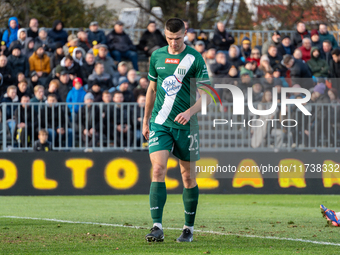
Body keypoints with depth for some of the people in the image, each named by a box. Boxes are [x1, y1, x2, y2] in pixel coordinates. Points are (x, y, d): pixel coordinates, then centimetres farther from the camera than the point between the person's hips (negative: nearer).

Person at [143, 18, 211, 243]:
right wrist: (146, 120, 19)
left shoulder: (195, 58, -6)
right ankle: (157, 228, -18)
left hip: (186, 125, -2)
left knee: (188, 176, 5)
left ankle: (189, 228, 18)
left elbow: (206, 94, -7)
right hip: (160, 123, 2)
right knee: (158, 169, -13)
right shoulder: (157, 56, 7)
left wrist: (190, 112, -23)